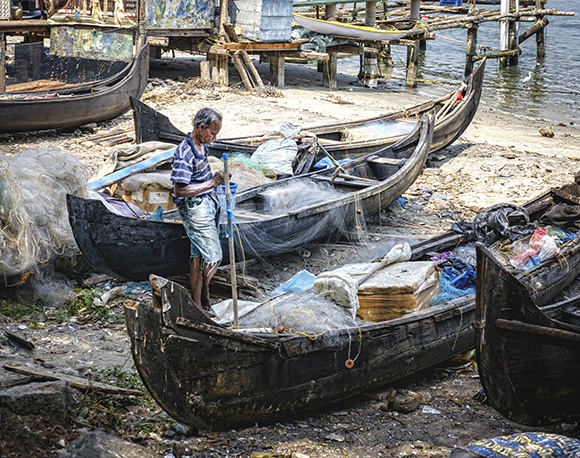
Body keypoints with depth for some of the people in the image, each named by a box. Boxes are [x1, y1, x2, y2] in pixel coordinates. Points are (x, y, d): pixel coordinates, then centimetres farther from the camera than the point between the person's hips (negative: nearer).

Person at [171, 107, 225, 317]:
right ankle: (204, 294, 16)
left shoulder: (200, 146, 7)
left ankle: (198, 303, 20)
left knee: (199, 256, 13)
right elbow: (180, 191, -26)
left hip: (207, 203, 9)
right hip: (195, 208, -9)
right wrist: (212, 183, -26)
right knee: (213, 256, -4)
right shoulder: (184, 154, -22)